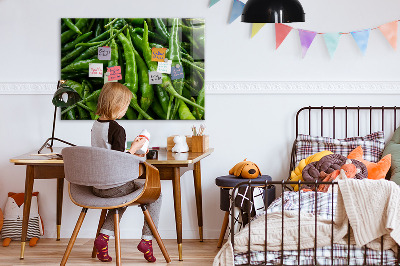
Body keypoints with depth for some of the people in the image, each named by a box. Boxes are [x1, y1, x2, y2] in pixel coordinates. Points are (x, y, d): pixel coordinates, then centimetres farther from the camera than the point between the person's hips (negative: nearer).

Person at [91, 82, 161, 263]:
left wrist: (130, 154, 19)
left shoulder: (95, 125, 6)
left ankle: (104, 236, 19)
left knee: (122, 197, 36)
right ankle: (147, 239, 9)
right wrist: (134, 149, -8)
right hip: (114, 186, -8)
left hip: (97, 186, 8)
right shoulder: (117, 129, -19)